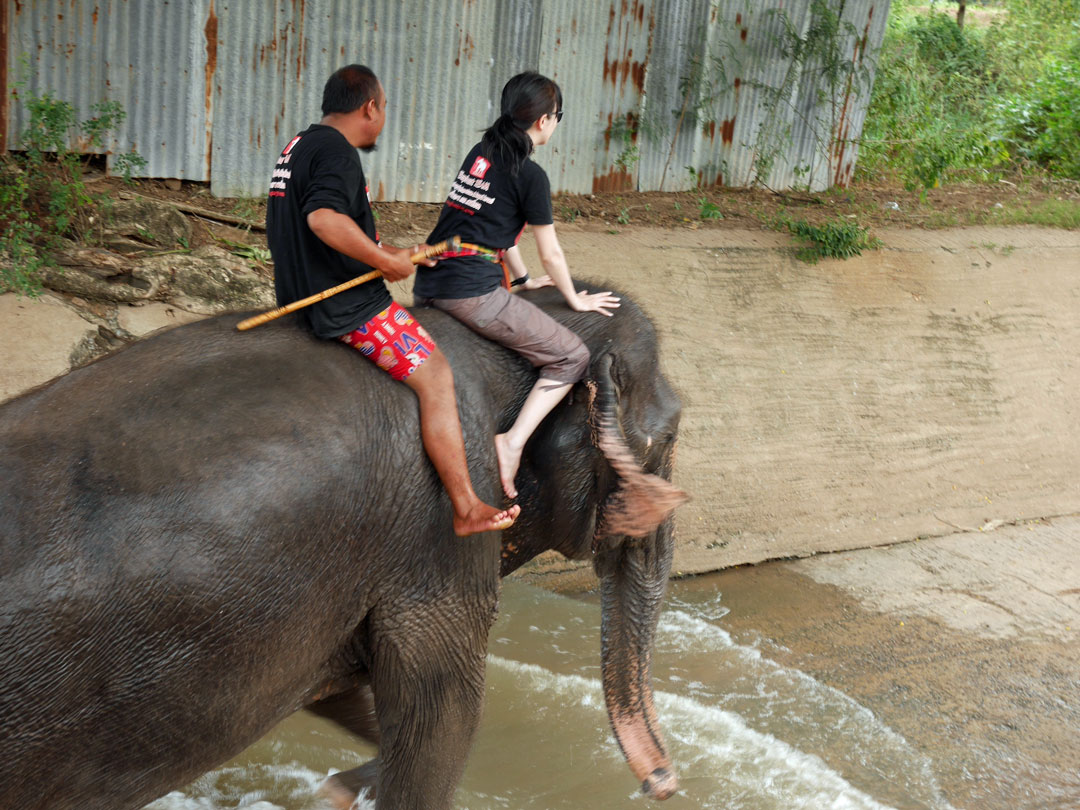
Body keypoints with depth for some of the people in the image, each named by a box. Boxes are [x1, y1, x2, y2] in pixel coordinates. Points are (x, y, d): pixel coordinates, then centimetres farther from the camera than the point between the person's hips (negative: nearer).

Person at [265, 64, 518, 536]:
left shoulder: (298, 146, 17)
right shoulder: (336, 152, -16)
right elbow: (324, 217, -35)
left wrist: (394, 253, 20)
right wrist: (386, 260, -24)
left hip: (303, 297, 11)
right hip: (351, 308, -11)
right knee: (435, 377, -9)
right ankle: (466, 510, -9)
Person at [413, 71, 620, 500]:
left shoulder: (481, 153, 18)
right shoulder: (530, 175, -5)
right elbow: (550, 255, 2)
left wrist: (523, 279, 36)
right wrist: (575, 300, 17)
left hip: (428, 283, 9)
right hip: (472, 293, -9)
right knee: (573, 358, 1)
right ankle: (513, 441, -12)